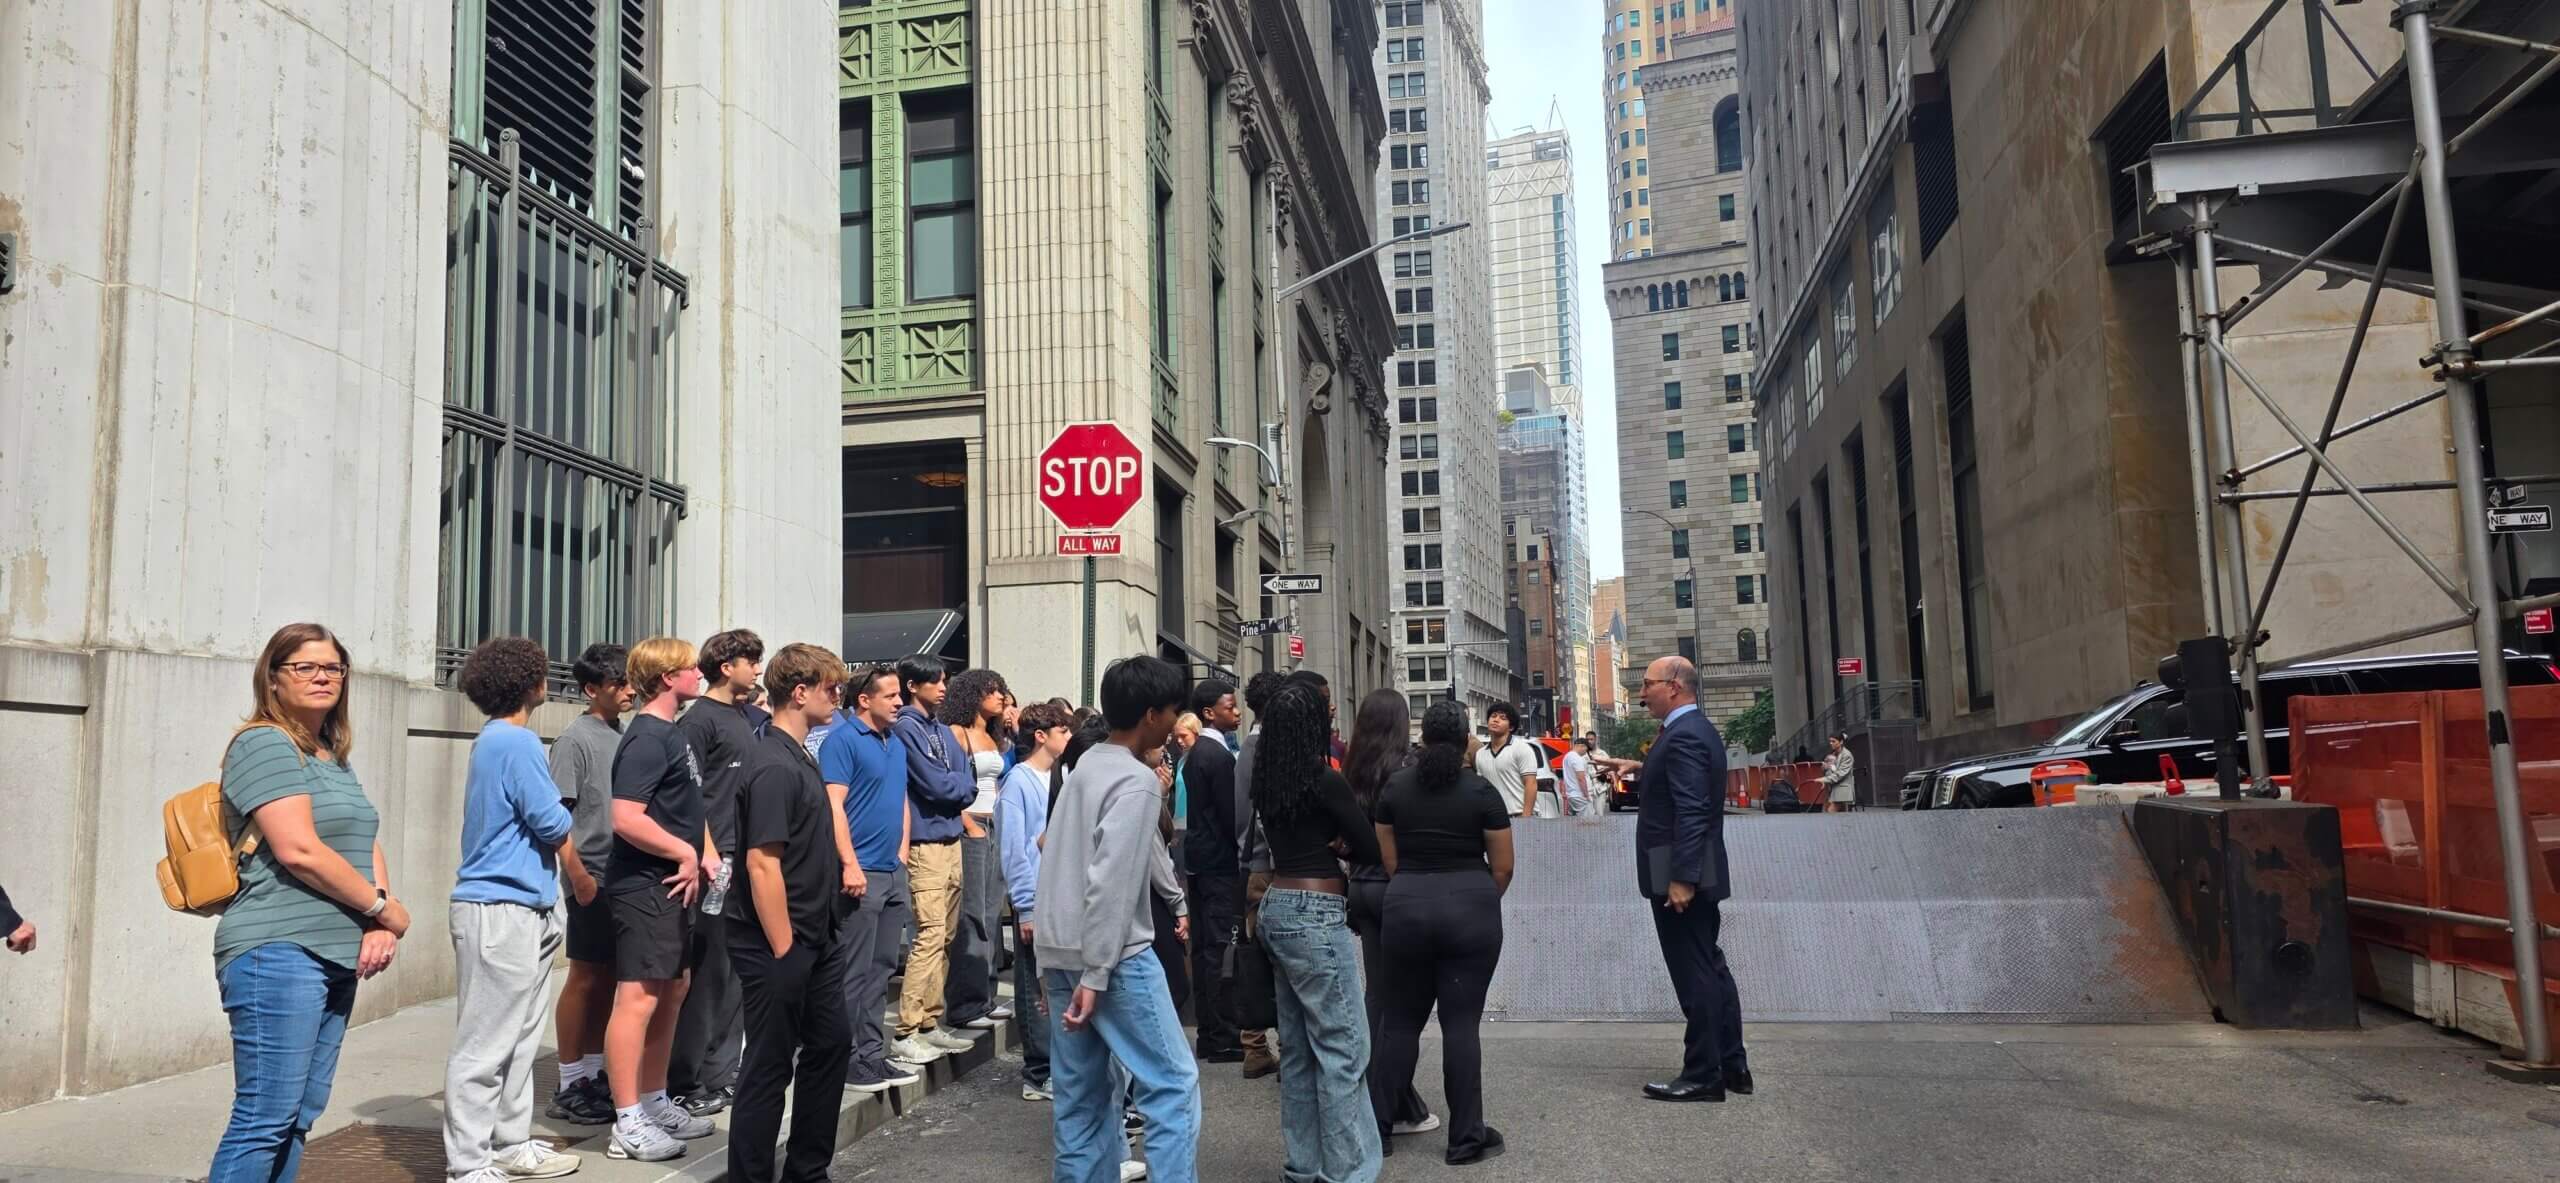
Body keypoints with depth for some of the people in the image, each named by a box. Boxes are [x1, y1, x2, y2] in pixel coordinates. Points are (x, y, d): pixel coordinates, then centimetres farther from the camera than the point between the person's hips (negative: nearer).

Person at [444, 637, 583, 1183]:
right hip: (501, 910, -10)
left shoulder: (494, 739, 15)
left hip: (517, 910, 10)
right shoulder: (516, 742, -16)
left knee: (518, 1038, 16)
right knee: (485, 1045, -5)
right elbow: (553, 824, -16)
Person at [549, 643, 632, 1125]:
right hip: (592, 879, -7)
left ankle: (596, 1074, 22)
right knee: (585, 978, 0)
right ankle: (569, 1087, 9)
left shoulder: (624, 736, 11)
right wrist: (578, 875, -17)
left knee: (608, 977, 12)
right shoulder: (576, 738, -9)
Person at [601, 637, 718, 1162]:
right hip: (645, 887, -10)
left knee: (672, 991, 16)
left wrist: (693, 856, 9)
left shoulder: (670, 733, 14)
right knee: (638, 998, -6)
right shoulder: (647, 738, -16)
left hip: (670, 885, 10)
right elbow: (626, 819, -25)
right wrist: (684, 852, -15)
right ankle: (628, 1125, -1)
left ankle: (655, 1104, 26)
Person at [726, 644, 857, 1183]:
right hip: (776, 944, -10)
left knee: (830, 1043, 17)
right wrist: (783, 951, -22)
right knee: (770, 1066, 1)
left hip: (815, 941, 10)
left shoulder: (801, 757, 11)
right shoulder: (774, 766, -19)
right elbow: (762, 863, -24)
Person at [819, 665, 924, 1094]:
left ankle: (872, 1054, 20)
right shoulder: (842, 740, -9)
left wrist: (902, 855, 14)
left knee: (881, 969, 12)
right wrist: (850, 864, -20)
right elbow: (834, 805, -15)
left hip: (893, 873, 8)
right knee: (854, 973, -3)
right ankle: (848, 1061, 4)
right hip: (861, 873, -8)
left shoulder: (896, 744, 16)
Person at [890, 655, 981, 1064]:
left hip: (952, 840, 8)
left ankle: (931, 1023, 18)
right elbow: (935, 784, -13)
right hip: (925, 844, -8)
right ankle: (906, 1033, -11)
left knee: (945, 937, 10)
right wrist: (962, 785, 4)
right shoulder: (905, 728, -7)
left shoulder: (943, 731, 17)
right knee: (931, 934, -13)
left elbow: (968, 786, 12)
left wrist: (954, 788, -7)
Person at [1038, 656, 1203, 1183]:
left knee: (1081, 1094, 11)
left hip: (1057, 951, 9)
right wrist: (1096, 975, -20)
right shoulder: (1137, 781, -13)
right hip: (1112, 956, -9)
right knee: (1173, 1085, -3)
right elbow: (1112, 884, -20)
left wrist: (1058, 963, 20)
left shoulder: (1083, 768, 13)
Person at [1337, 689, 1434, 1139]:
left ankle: (1378, 1101, 18)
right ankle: (1399, 1107, 6)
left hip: (1360, 886, 6)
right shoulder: (1406, 766, -12)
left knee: (1376, 992, 12)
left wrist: (1355, 879, 15)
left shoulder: (1354, 769, 4)